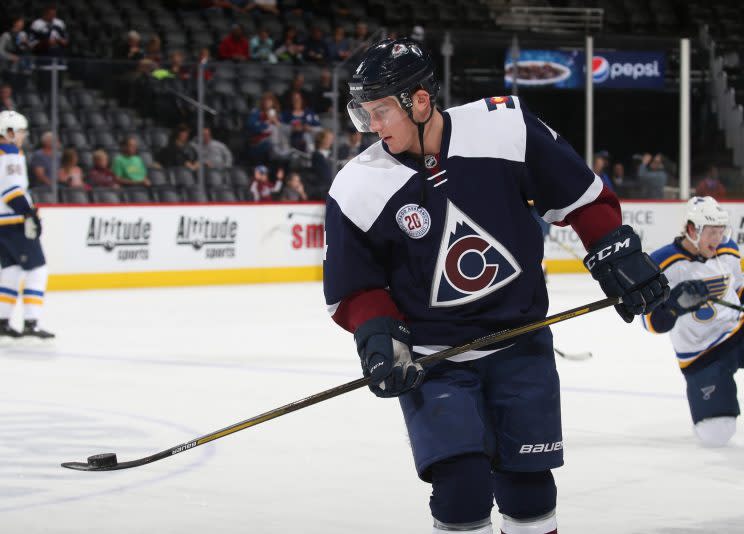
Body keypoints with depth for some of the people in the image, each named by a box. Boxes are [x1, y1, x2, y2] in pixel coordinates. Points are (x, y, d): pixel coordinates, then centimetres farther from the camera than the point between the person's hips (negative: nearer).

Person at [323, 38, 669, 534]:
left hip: (519, 338, 1)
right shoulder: (358, 190, -12)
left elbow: (577, 192, -1)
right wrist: (377, 336, -17)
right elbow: (355, 285, -1)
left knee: (528, 483, 7)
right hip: (432, 356, -1)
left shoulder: (505, 126, -14)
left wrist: (616, 253, -3)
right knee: (462, 484, -15)